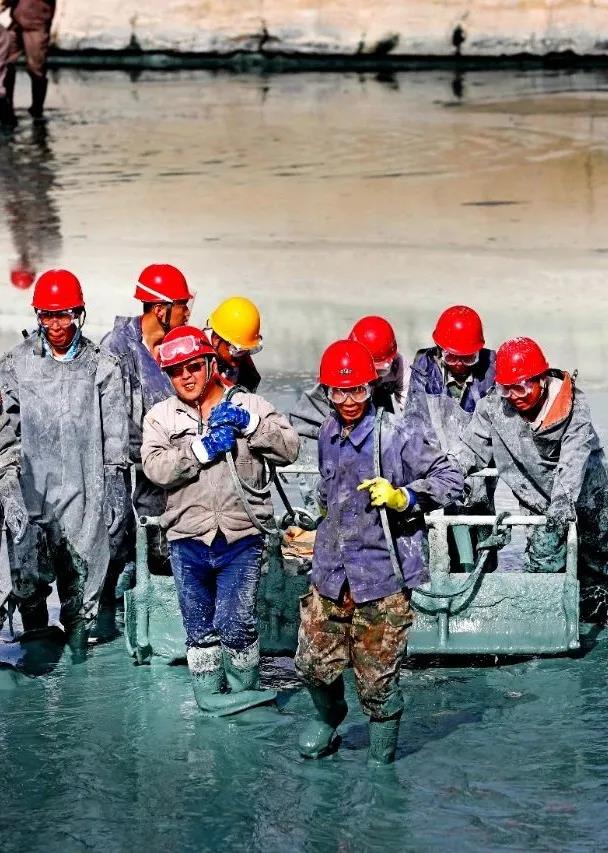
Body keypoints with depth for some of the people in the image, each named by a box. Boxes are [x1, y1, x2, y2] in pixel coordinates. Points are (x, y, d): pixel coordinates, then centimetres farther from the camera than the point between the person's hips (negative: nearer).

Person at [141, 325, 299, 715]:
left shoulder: (248, 405, 5)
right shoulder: (161, 416, 6)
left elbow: (289, 449, -5)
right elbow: (156, 467, -11)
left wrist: (249, 424, -16)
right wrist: (203, 449, -18)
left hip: (241, 537, -2)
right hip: (188, 539, 2)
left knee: (235, 622, -10)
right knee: (200, 627, 11)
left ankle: (244, 687, 9)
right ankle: (210, 693, 24)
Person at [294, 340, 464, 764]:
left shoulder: (400, 431, -11)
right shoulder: (329, 434, 11)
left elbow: (451, 480, -12)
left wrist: (404, 497, -23)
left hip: (382, 575, -6)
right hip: (332, 574, 6)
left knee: (377, 678, -2)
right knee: (315, 664, 13)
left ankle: (381, 759, 17)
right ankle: (329, 715, 44)